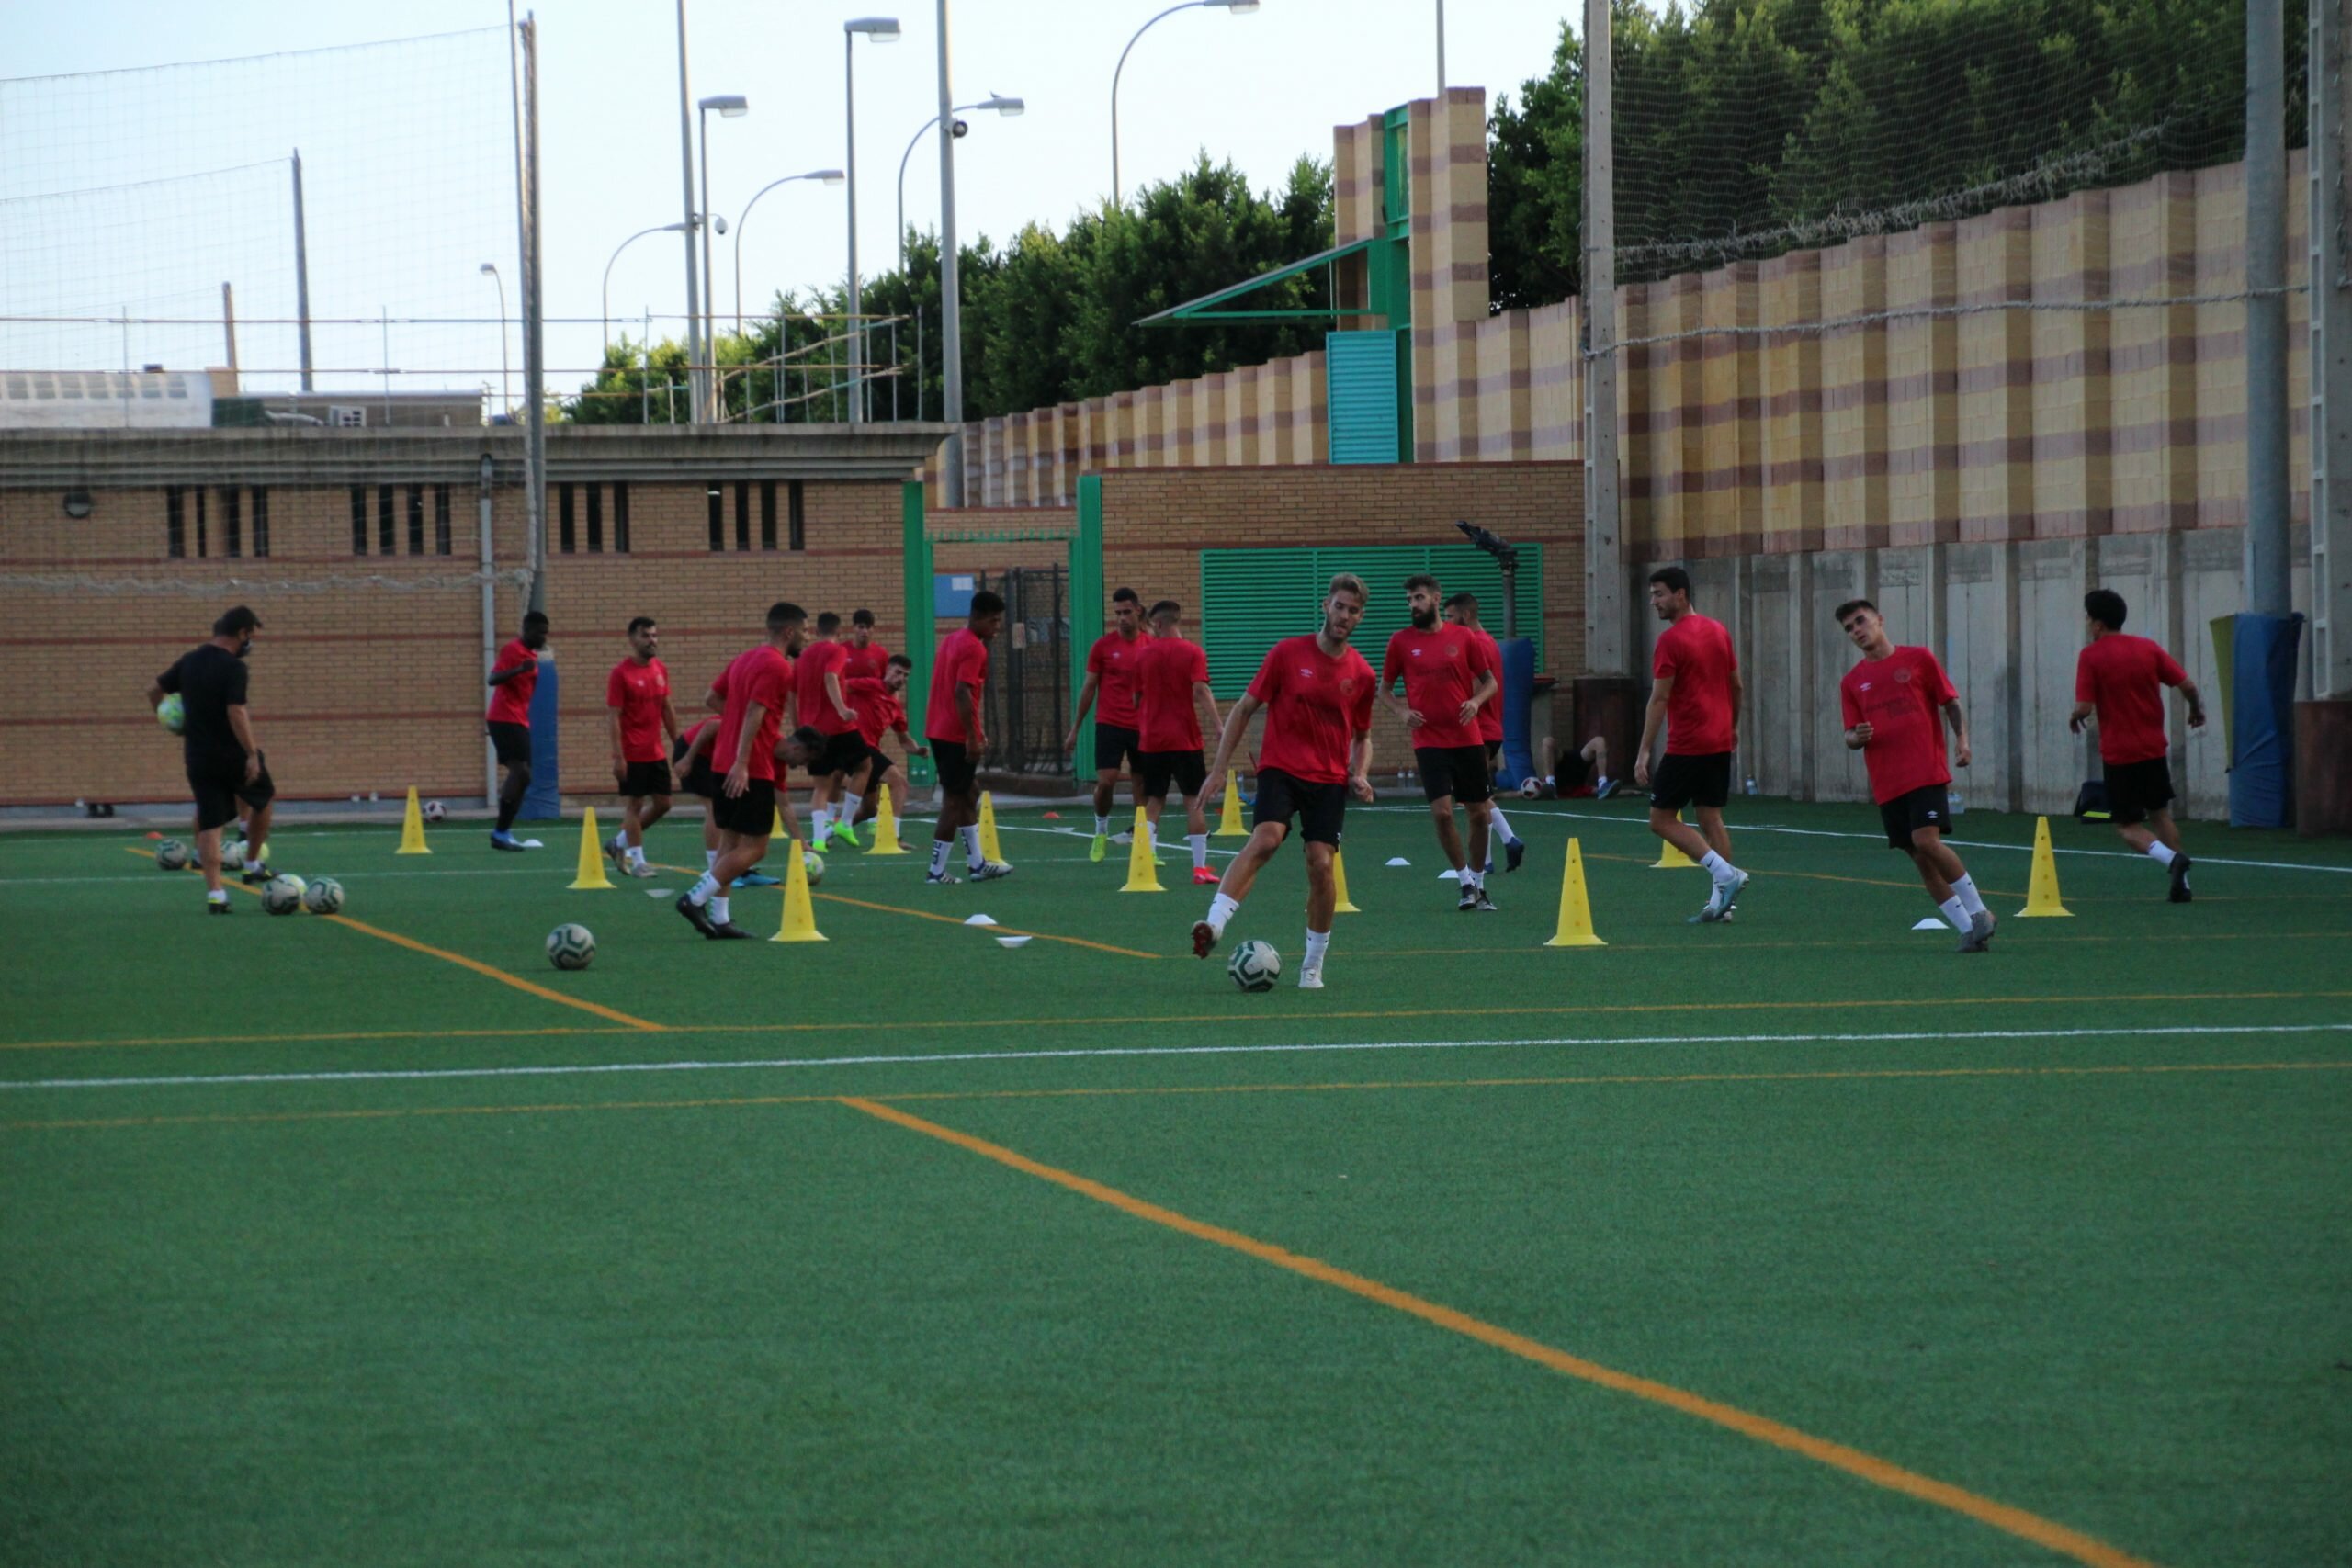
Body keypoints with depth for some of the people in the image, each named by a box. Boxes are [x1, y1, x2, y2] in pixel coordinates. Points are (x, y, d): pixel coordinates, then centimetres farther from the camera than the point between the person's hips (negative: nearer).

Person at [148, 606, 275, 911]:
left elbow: (154, 690, 15)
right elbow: (236, 713, -25)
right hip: (233, 755, -5)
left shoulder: (189, 661, 7)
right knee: (264, 800, 22)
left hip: (198, 758, 5)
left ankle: (214, 893, -6)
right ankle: (253, 866, 29)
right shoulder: (233, 667, -15)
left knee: (209, 824, 4)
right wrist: (252, 754, -23)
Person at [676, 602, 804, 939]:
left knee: (730, 842, 11)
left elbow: (713, 697, 19)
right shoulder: (777, 667, -13)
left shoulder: (746, 658, 15)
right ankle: (696, 899, -11)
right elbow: (754, 712, -22)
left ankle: (718, 918, 9)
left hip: (724, 764, 9)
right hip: (751, 771, -9)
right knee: (754, 847, -4)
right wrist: (741, 763, -27)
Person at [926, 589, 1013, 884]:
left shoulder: (953, 640, 15)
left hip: (939, 729, 10)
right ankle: (937, 872, -1)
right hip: (958, 735, -10)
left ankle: (976, 863, 22)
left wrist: (975, 732, 20)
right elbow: (962, 693, -23)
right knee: (955, 800, -3)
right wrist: (973, 738, -23)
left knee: (969, 793, 17)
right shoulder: (973, 648, -15)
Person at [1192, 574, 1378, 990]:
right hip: (1280, 768, -2)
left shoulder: (1361, 675, 6)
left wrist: (1360, 775, 0)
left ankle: (1313, 966, 8)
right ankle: (1215, 924, -38)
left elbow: (1362, 737, 20)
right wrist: (1219, 768, -1)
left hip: (1329, 780, 2)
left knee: (1321, 865, -8)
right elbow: (1245, 709, 3)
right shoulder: (1287, 653, -1)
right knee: (1265, 839, -27)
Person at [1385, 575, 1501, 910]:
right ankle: (1465, 882, 3)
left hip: (1467, 739, 1)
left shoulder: (1464, 637, 3)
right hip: (1429, 741, -1)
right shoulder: (1401, 641, 3)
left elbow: (1490, 680, 10)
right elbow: (1384, 689, 11)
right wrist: (1402, 712, -8)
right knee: (1442, 811, -13)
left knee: (1480, 813, 5)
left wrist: (1475, 701, -10)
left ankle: (1478, 883, 22)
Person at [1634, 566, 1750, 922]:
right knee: (1711, 818, 11)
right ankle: (1721, 899, 7)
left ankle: (1725, 873, -14)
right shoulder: (1718, 631, 9)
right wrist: (1733, 726, 29)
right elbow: (1736, 684, 16)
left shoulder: (1671, 640, -13)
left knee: (1661, 819, -1)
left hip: (1687, 746, -8)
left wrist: (1644, 752, -15)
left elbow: (1660, 699, -16)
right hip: (1720, 742, 8)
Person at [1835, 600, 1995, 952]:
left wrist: (1961, 738, -9)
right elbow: (1850, 736, 12)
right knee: (1920, 859, 1)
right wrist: (1858, 737, -12)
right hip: (1886, 784, 4)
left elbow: (1950, 702, 7)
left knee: (1926, 840, -20)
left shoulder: (1918, 659, 4)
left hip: (1927, 772, -4)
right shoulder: (1852, 682, 11)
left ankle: (1978, 911, -6)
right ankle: (1968, 929, 10)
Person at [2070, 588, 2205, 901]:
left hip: (2118, 754, -4)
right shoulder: (2148, 649, 2)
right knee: (2160, 814, 20)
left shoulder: (2091, 656, -10)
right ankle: (2181, 882, 12)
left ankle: (2172, 858, -21)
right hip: (2154, 749, 4)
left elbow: (2084, 708, -16)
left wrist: (2073, 718, 7)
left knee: (2128, 825, 5)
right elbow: (2187, 685, -1)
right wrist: (2196, 710, 20)